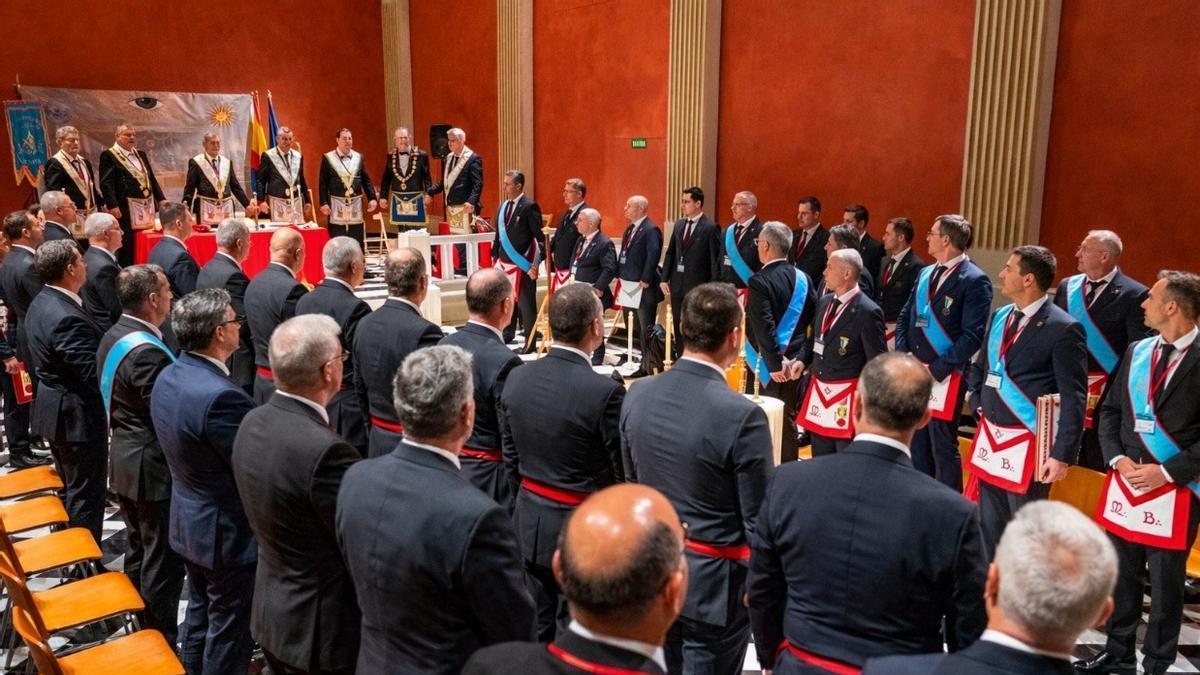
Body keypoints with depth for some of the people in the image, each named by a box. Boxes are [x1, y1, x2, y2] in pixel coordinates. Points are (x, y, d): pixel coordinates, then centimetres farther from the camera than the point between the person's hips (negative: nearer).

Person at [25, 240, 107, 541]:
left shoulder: (42, 302, 5)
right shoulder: (67, 317, -28)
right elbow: (93, 373, -27)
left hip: (56, 410, 11)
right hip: (77, 415, -11)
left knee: (70, 487, 24)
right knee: (86, 494, 2)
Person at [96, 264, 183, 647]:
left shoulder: (114, 337, 5)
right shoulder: (147, 352, -26)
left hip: (125, 460, 10)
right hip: (154, 468, -10)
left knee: (137, 550, 22)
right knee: (162, 560, 3)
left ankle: (138, 627, 37)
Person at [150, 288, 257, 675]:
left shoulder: (169, 377, -2)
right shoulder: (221, 396, -31)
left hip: (189, 520, 9)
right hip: (228, 531, -9)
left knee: (200, 612, 26)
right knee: (229, 629, 9)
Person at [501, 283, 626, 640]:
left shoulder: (517, 378, -3)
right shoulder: (605, 391, -22)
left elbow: (511, 460, 7)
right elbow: (624, 473, -14)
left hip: (529, 526, 6)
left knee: (535, 631, 19)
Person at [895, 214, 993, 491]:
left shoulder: (975, 280, -11)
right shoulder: (926, 273, 12)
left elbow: (973, 335, -16)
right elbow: (905, 317, 15)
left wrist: (937, 369, -18)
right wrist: (903, 355, 0)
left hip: (945, 378, -7)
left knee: (943, 448, 1)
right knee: (916, 444, 16)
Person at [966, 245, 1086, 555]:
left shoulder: (1063, 328, -13)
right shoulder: (999, 317, 10)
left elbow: (1074, 399, -15)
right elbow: (979, 367, 24)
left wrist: (1062, 455, -18)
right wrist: (978, 406, 10)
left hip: (1028, 445, -7)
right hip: (989, 437, 7)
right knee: (989, 527, 17)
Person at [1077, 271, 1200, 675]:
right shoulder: (1137, 352, 8)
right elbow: (1110, 410, 11)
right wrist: (1118, 459, -4)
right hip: (1124, 483, 6)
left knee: (1165, 583, 8)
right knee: (1120, 576, 15)